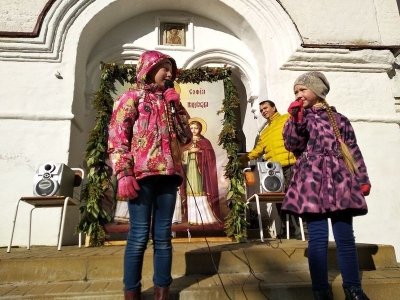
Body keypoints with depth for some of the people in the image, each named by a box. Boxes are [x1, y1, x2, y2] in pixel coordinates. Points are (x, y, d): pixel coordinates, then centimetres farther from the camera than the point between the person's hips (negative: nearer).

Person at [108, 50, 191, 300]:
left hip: (167, 175, 5)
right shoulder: (132, 97, 6)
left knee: (163, 236, 7)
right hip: (141, 174, -5)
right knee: (139, 236, -2)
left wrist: (177, 107, 10)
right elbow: (116, 136, -5)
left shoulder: (169, 100, 22)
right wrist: (124, 174, -15)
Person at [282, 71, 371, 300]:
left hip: (340, 182, 2)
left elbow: (353, 151, 13)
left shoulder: (339, 119, 13)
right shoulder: (300, 117, 11)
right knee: (318, 237, -3)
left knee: (345, 237, 5)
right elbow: (292, 145, -3)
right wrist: (295, 118, -10)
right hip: (312, 182, -1)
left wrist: (363, 179, 8)